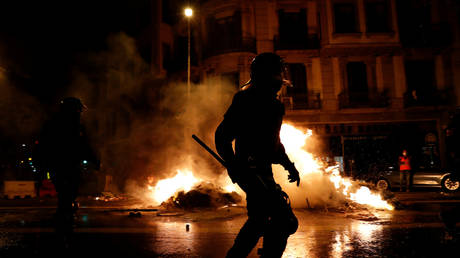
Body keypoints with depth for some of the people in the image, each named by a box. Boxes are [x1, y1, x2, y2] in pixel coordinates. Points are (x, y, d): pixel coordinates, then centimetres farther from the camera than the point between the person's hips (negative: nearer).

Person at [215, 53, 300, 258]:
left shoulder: (273, 104, 16)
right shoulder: (247, 100, -10)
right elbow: (222, 136, -13)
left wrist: (288, 165, 18)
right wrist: (234, 167, -24)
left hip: (262, 170, 10)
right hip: (251, 171, -10)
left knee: (259, 220, 20)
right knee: (285, 221, -15)